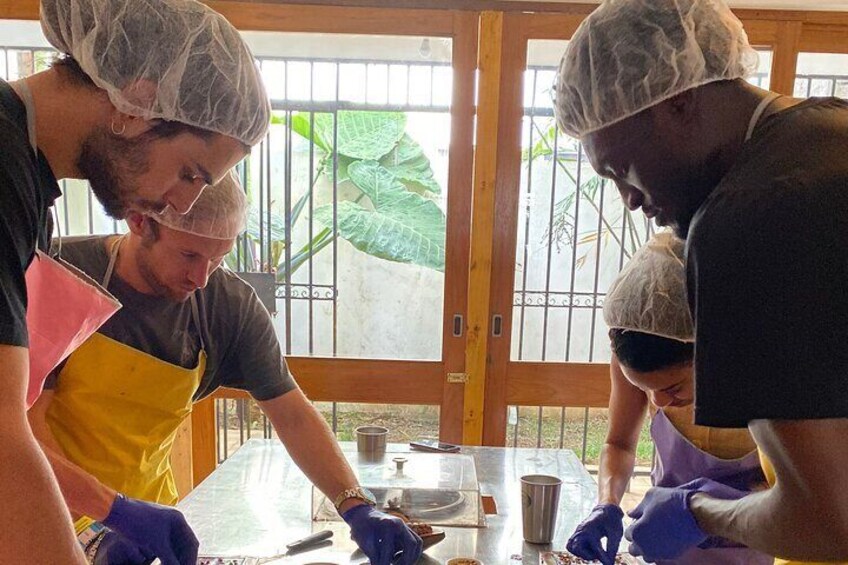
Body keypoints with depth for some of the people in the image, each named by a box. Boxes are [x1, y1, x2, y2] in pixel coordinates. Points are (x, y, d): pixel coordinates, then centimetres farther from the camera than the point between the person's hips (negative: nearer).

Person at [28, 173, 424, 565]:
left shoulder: (234, 306, -11)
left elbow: (292, 414, -10)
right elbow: (25, 424, -21)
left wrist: (357, 507, -21)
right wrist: (117, 509, -33)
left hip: (147, 509, 3)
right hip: (47, 516, -2)